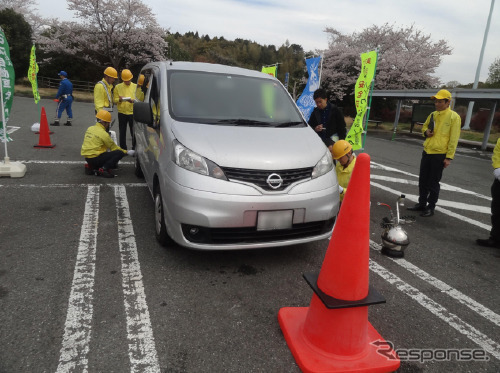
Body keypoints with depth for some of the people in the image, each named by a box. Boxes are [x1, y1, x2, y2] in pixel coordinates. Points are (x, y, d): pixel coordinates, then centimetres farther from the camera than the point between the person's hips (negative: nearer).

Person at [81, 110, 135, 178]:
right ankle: (104, 169, -18)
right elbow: (114, 147, -5)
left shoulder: (90, 128, 8)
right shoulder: (103, 134, -15)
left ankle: (91, 166, 10)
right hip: (95, 158, -9)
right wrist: (127, 152, 6)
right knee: (120, 153, -12)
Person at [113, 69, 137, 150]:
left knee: (134, 133, 0)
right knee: (122, 133, 7)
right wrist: (119, 99, -17)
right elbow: (114, 100, 4)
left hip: (133, 113, -1)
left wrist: (133, 100, -19)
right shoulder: (118, 87, 7)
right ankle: (123, 150, 17)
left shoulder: (135, 86, 6)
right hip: (122, 113, 1)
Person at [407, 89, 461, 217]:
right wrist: (426, 132, 0)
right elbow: (424, 126, 25)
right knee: (423, 180, 12)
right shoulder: (433, 114, 9)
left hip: (439, 155, -6)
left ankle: (430, 208, 14)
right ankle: (421, 203, 25)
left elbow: (454, 139, -11)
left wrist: (449, 157, -14)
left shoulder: (454, 117, -8)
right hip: (427, 152, 6)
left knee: (433, 183, 2)